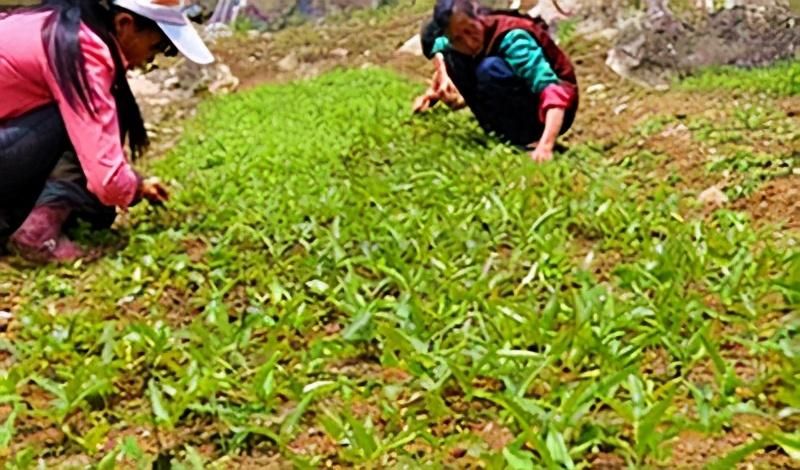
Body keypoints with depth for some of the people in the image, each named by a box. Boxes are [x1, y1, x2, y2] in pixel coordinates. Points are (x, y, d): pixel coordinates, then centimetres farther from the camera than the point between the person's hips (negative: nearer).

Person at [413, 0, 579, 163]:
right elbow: (438, 42, 16)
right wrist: (443, 77, -4)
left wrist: (545, 146, -54)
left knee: (490, 68, -31)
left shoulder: (511, 39, -29)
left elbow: (553, 91, -39)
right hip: (513, 111, 7)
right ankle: (501, 134, -1)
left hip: (545, 114, -7)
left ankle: (526, 140, -17)